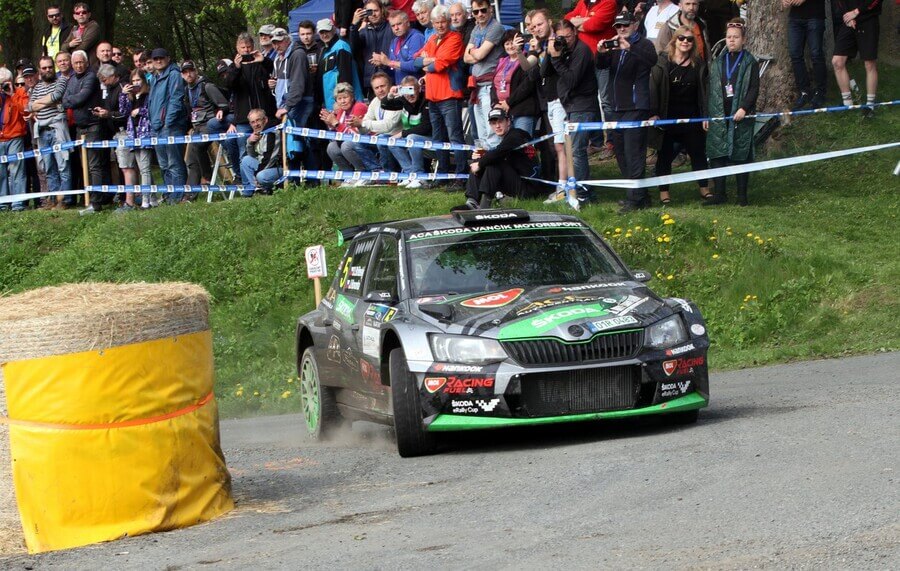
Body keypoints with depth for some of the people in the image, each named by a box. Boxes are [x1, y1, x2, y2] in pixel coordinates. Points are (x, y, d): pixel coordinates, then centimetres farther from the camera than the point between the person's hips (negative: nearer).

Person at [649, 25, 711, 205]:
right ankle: (663, 191, 11)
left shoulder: (698, 64, 5)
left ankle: (704, 188, 20)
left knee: (698, 152, 9)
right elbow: (654, 88, -7)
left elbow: (704, 91, 7)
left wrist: (706, 116, 1)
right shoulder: (662, 62, -4)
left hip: (692, 118, 3)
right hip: (667, 118, -3)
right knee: (665, 154, 4)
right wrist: (653, 113, -14)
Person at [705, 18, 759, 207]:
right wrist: (707, 115, 9)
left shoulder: (750, 63, 1)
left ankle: (742, 196, 6)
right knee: (717, 154, 0)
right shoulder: (718, 62, 12)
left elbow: (754, 89, -4)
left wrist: (744, 108, -17)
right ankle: (718, 193, 6)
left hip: (741, 115, -3)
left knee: (741, 155, 0)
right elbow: (710, 90, 13)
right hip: (719, 115, 3)